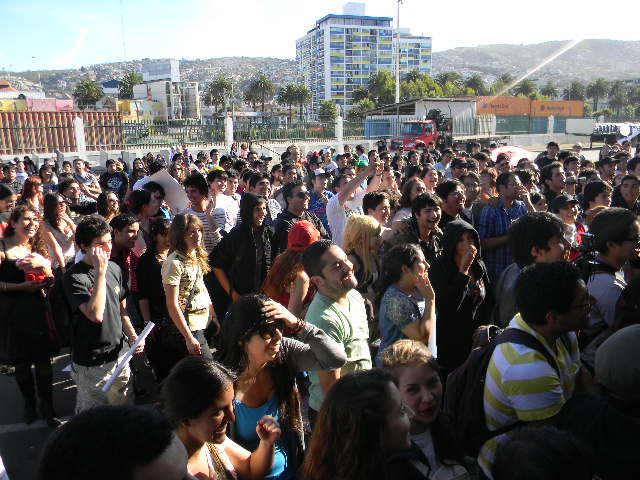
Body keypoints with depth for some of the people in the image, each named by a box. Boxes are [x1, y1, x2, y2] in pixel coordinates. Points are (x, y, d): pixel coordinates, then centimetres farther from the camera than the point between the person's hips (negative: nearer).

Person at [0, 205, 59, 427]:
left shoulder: (38, 248, 7)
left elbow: (51, 280, 9)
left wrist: (44, 267, -10)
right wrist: (21, 286, -20)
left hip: (37, 309, 3)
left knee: (43, 362, 3)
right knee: (21, 363, 12)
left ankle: (47, 408, 19)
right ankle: (29, 405, 33)